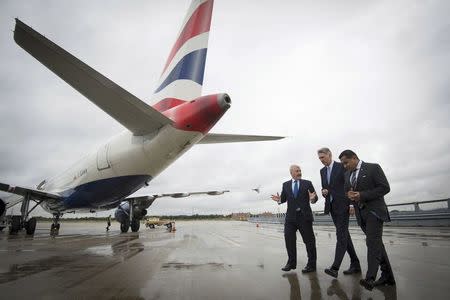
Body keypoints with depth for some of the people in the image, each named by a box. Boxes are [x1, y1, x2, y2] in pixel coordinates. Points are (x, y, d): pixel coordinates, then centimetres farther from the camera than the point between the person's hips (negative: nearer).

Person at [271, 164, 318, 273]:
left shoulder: (307, 183, 4)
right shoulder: (286, 185, 10)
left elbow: (315, 198, 0)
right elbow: (284, 198, 8)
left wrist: (312, 198, -23)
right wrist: (279, 199, -14)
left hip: (304, 216, -2)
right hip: (291, 216, 3)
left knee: (309, 240, 4)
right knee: (289, 239, 8)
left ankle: (311, 264, 18)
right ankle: (291, 263, 23)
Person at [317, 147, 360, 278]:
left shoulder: (342, 166, -5)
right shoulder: (322, 171, 14)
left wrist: (352, 203, -15)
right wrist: (323, 191, -3)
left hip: (342, 205, -7)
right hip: (331, 206, 7)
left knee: (341, 235, -10)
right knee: (344, 235, 11)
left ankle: (335, 268, -15)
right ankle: (355, 264, 21)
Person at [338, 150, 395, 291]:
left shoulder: (373, 168, -5)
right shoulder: (347, 174, 14)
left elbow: (385, 188, -12)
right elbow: (347, 190, 19)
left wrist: (362, 195, -18)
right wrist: (349, 195, -6)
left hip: (374, 210, -7)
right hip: (360, 213, 7)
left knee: (372, 243, -15)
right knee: (376, 243, 12)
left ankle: (370, 279, -19)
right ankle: (387, 276, 21)